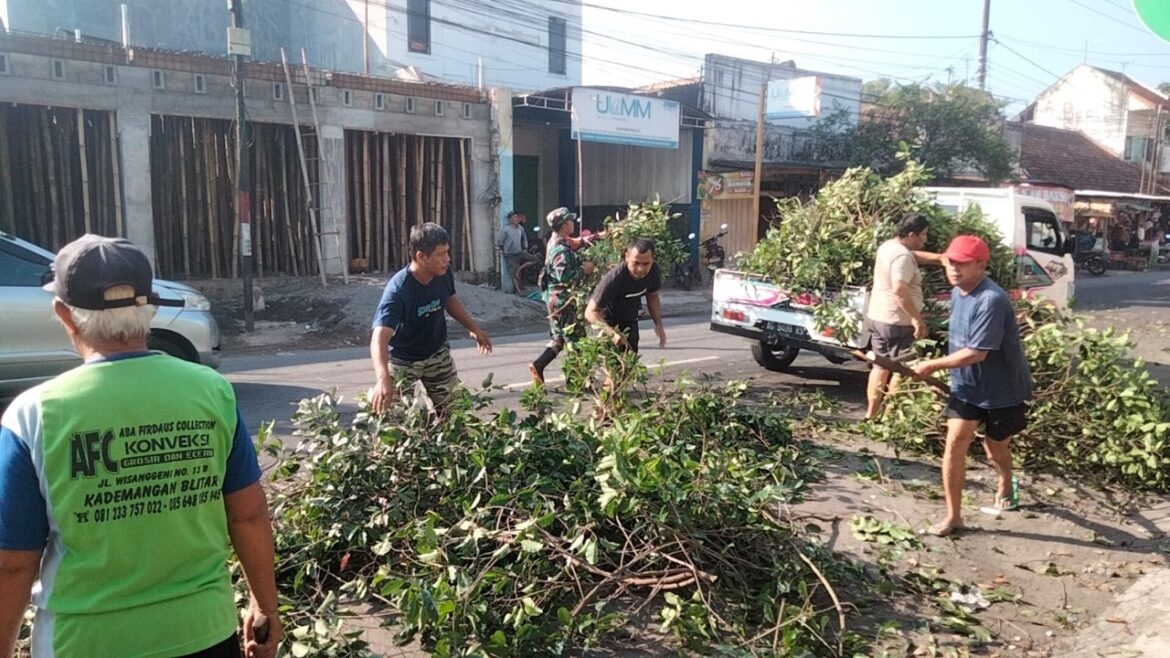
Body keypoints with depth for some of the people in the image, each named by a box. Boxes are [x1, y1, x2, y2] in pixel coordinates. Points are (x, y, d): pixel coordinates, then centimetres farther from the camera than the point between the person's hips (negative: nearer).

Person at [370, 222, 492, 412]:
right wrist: (383, 379, -62)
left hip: (437, 354, 5)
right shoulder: (398, 291, -35)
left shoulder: (444, 274, -17)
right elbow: (380, 338, -46)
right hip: (402, 361, -5)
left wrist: (474, 328, 7)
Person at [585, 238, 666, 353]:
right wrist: (613, 333, -47)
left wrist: (658, 324, -7)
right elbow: (591, 312, -34)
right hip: (607, 324, -6)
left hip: (630, 322, 6)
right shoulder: (614, 278, -37)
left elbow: (652, 296, 3)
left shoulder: (653, 271, -18)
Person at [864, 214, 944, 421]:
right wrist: (917, 318, -28)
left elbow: (916, 255, 23)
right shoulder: (902, 256, -21)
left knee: (880, 367, 16)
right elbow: (899, 290, -31)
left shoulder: (888, 246, 9)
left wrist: (941, 258, 10)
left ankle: (871, 414, 21)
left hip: (876, 317, 9)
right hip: (897, 322, -9)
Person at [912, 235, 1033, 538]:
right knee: (955, 442, -6)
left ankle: (1006, 486, 50)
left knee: (996, 446, 15)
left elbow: (977, 353, -30)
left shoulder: (991, 300, -29)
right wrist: (951, 375, 14)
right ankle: (953, 516, 2)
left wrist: (933, 365, -23)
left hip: (1002, 389, -6)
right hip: (967, 386, 6)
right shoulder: (957, 293, -1)